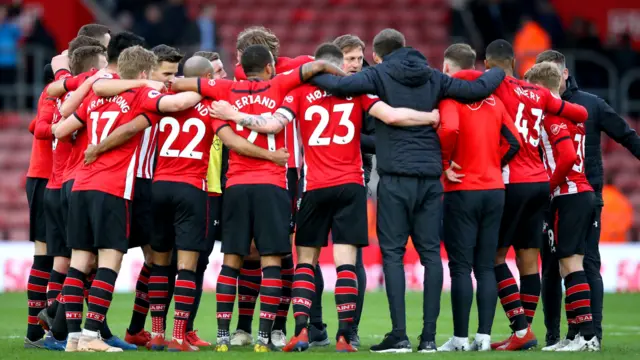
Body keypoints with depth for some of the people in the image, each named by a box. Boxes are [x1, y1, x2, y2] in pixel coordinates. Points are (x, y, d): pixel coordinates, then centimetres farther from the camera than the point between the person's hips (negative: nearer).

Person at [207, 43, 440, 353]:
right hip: (351, 186, 0)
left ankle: (301, 329, -5)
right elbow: (392, 116, -6)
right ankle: (344, 336, -8)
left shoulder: (300, 92, 3)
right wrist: (432, 118, 6)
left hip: (314, 188, 0)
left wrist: (234, 115, 4)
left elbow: (273, 124, -8)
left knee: (305, 260, 9)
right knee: (346, 262, -1)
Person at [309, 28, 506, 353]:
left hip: (396, 178, -4)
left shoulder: (379, 74, -1)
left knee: (393, 253, 1)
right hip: (430, 178, 4)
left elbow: (340, 85, -16)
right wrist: (499, 72, 31)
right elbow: (478, 89, 10)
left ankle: (399, 335, -5)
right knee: (430, 253, 7)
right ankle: (429, 336, 5)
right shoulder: (433, 78, 11)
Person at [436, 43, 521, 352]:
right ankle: (484, 336, 4)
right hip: (494, 190, 5)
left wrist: (445, 164, -11)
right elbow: (513, 141, 8)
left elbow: (448, 129, -25)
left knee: (461, 267, -2)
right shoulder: (492, 98, 11)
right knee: (485, 266, 8)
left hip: (462, 190, -5)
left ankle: (460, 338, -2)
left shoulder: (450, 94, -7)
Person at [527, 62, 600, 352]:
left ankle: (587, 335, -14)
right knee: (570, 266, 10)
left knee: (570, 264, -9)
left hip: (568, 196, -9)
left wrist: (549, 186, -10)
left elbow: (568, 157, -21)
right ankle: (577, 334, 8)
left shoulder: (553, 117, -10)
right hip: (585, 194, 9)